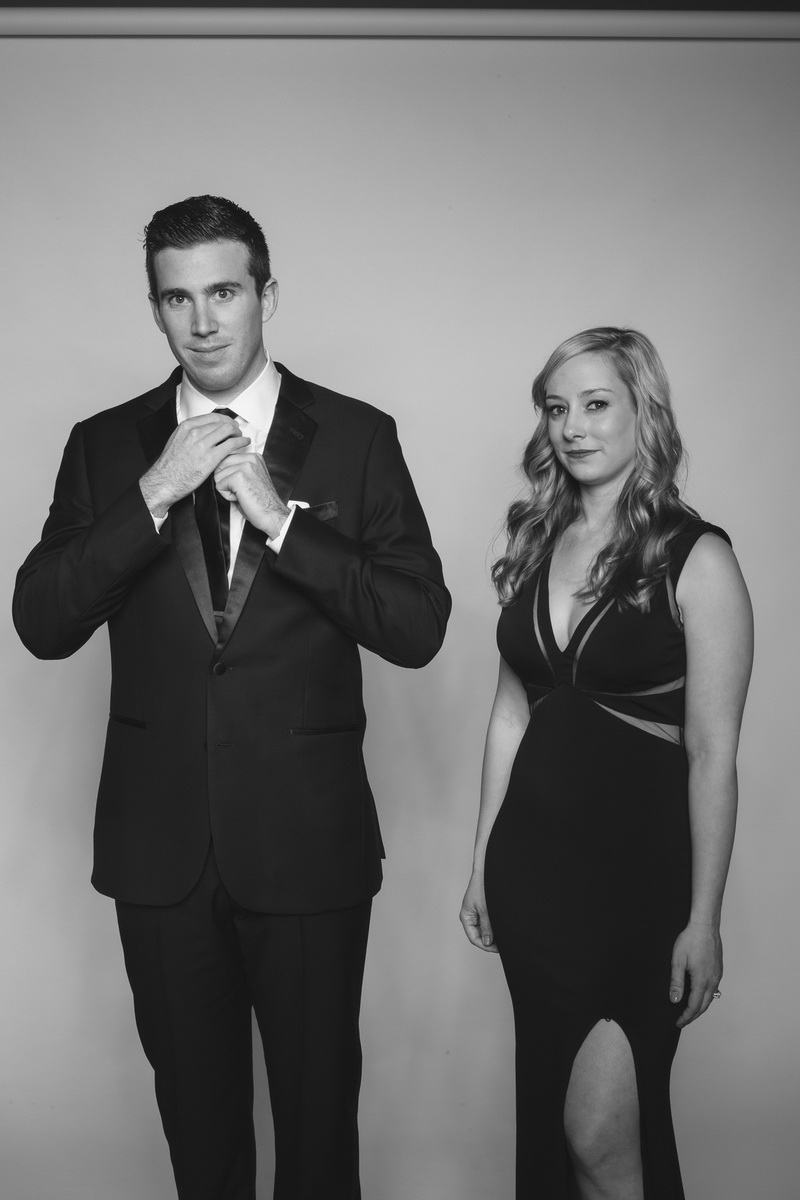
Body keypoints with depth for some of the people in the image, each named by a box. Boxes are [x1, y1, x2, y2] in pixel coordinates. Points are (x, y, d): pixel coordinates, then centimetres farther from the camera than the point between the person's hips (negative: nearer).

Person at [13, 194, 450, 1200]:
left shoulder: (356, 437, -3)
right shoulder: (105, 445, 3)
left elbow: (419, 628, -10)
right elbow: (40, 624, -6)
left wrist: (279, 517, -18)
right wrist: (153, 494, -17)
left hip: (307, 842, -1)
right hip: (159, 845, 2)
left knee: (318, 1107, 15)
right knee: (195, 1110, 20)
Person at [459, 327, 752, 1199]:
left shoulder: (695, 559, -11)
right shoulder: (536, 546, 6)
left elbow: (712, 753, -11)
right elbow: (511, 711, 10)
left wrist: (703, 919, -11)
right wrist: (483, 861, 11)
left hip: (637, 863, -5)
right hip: (533, 855, 5)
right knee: (546, 1109, 16)